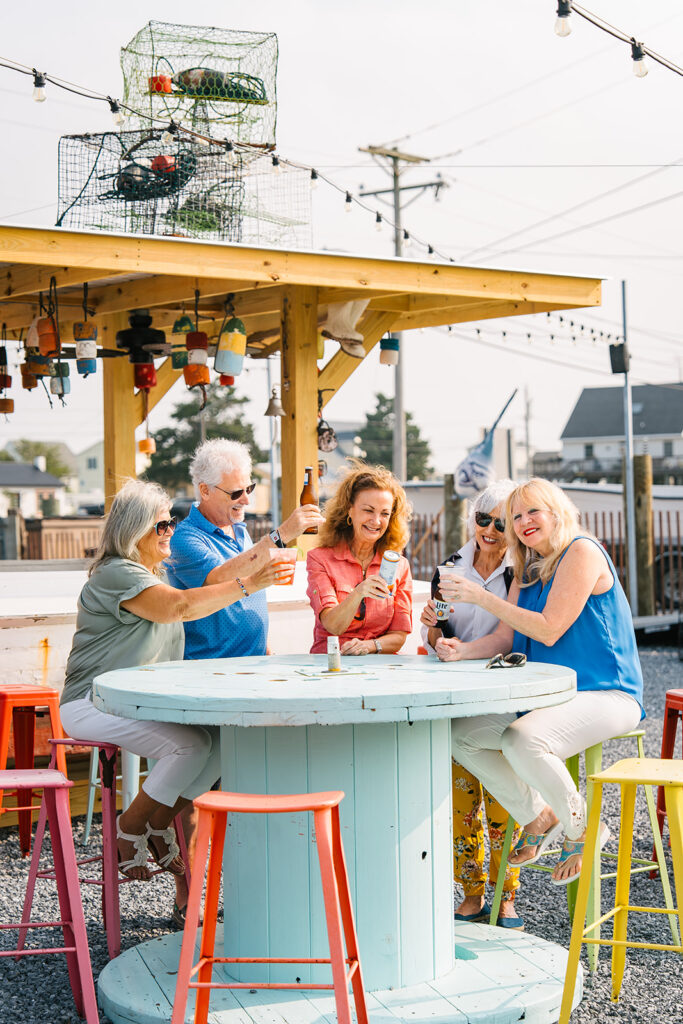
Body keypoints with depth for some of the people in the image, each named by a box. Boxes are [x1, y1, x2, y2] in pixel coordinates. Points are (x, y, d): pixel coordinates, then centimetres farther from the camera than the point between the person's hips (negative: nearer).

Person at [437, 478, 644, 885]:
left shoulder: (582, 552, -11)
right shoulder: (527, 569, 15)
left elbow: (550, 630, -18)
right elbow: (505, 637, 10)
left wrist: (482, 597, -17)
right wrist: (463, 650, -10)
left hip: (604, 695, -9)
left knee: (521, 741, -34)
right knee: (460, 735, -2)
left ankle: (582, 827, -7)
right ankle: (537, 817, 14)